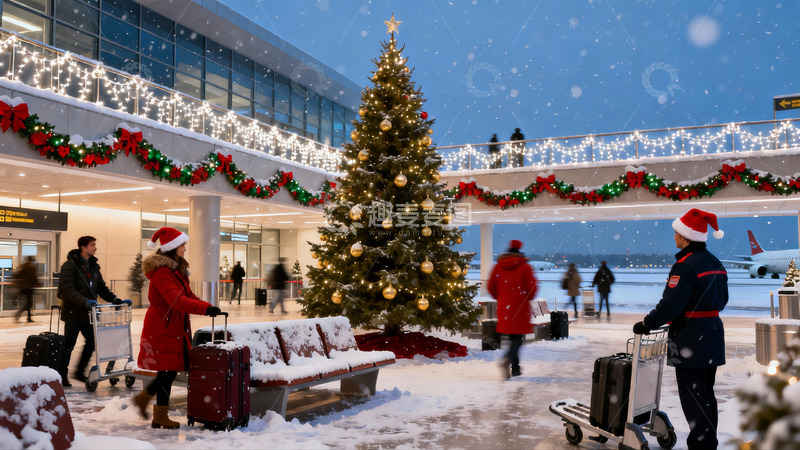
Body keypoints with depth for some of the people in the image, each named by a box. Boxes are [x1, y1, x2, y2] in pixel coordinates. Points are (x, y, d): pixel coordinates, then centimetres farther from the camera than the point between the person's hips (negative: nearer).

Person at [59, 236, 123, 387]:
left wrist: (114, 298, -2)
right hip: (73, 312, -7)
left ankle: (80, 371, 24)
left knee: (92, 341, 8)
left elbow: (101, 287, 15)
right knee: (69, 345, 3)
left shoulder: (94, 266, 12)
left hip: (87, 312, 7)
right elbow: (67, 289, -22)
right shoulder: (70, 265, -12)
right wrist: (84, 301, -35)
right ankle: (62, 376, 18)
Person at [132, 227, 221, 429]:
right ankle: (160, 417, 13)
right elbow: (176, 300, -29)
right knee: (168, 369, -1)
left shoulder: (177, 268, 14)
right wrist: (205, 308, -35)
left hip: (175, 327, 9)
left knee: (170, 369, 13)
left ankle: (144, 397, 30)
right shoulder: (162, 271, -18)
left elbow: (187, 294, 12)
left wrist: (209, 307, -4)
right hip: (163, 327, -9)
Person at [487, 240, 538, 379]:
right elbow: (533, 286, -8)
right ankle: (508, 358, -29)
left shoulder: (498, 266, 6)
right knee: (518, 337, -2)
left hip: (504, 307, 4)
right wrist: (528, 298, 11)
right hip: (521, 308, -4)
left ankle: (515, 368, 17)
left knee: (512, 337, 16)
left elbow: (491, 287, 6)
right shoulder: (525, 266, -3)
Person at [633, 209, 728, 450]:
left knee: (692, 396, -1)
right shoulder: (715, 263, 10)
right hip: (712, 336, 10)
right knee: (706, 394, 18)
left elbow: (670, 304, -23)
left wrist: (647, 324, -13)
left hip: (690, 339, -10)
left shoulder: (686, 265, -20)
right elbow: (721, 300, 19)